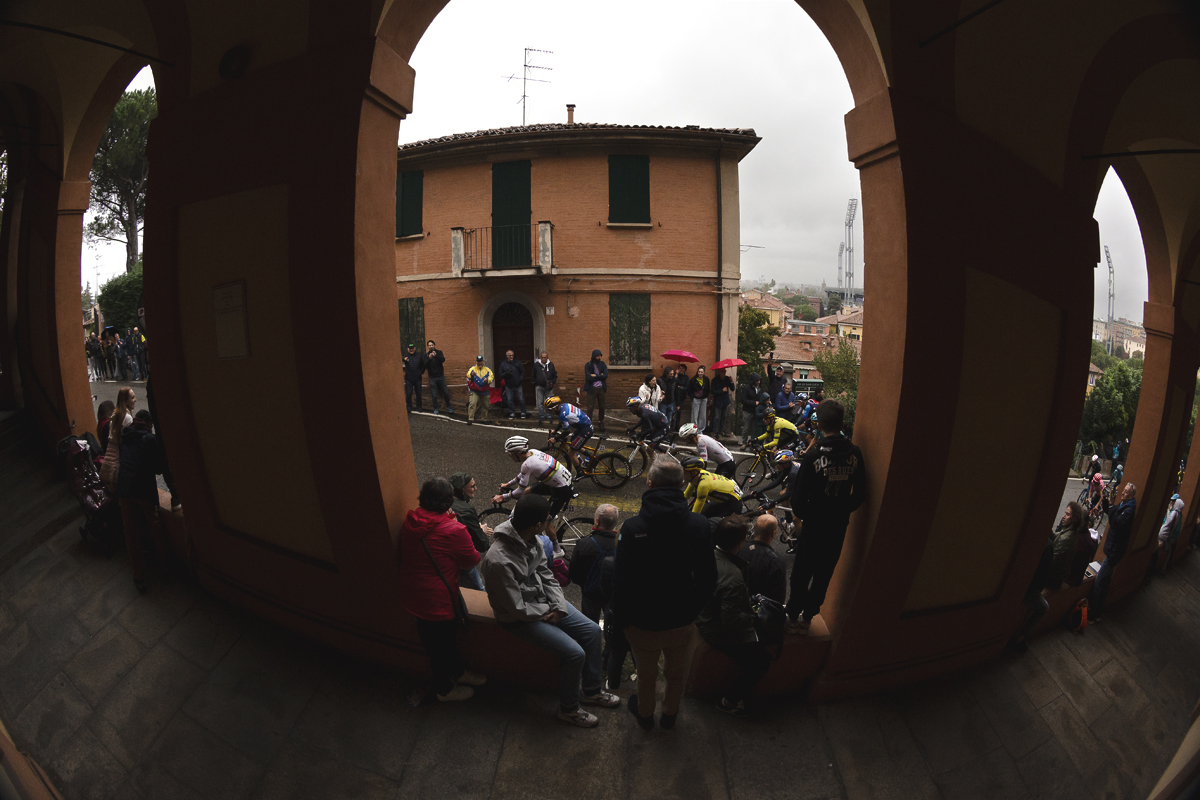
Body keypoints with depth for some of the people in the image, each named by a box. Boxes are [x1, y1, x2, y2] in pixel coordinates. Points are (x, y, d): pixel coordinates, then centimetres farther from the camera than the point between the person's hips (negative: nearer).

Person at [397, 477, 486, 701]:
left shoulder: (409, 523, -6)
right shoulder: (454, 530, -26)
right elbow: (472, 561, -11)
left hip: (412, 596, 7)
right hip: (438, 601, -7)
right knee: (441, 647, 17)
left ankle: (459, 671, 49)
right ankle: (444, 689, 40)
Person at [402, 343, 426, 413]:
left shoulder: (419, 356, 4)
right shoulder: (406, 355, -2)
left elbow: (423, 365, 15)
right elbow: (402, 359, -26)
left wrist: (421, 372, 4)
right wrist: (404, 359, -49)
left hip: (417, 378, 2)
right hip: (408, 379, -2)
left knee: (418, 393, 9)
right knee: (408, 394, -2)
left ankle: (419, 407, 21)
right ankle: (409, 408, 9)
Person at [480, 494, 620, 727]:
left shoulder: (531, 541, -8)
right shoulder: (499, 561, -34)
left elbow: (547, 575, 3)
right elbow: (518, 608, -25)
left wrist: (559, 606, -10)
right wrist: (549, 612, -11)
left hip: (542, 600, 9)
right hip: (521, 618, -8)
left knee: (592, 631, 6)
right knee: (574, 653, -17)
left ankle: (591, 691, 26)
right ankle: (568, 708, 10)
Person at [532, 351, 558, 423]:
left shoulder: (551, 364, 2)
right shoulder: (536, 364, 3)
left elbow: (555, 375, 10)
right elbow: (533, 375, 11)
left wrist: (553, 383, 0)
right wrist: (535, 383, 6)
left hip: (548, 387, 0)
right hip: (539, 386, 0)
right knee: (540, 403, 2)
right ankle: (541, 417, 8)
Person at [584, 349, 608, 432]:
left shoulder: (602, 364, 6)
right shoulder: (588, 365, -3)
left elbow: (605, 375, -7)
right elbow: (589, 378, -14)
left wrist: (595, 376, -12)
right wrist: (600, 376, -8)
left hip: (601, 388, 3)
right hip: (592, 389, -3)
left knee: (602, 407, 10)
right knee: (590, 407, -6)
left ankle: (601, 423, 25)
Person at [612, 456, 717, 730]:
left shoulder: (632, 527, -22)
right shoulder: (699, 525, -16)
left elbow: (620, 582, -15)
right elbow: (709, 580, -8)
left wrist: (622, 620, 1)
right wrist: (692, 610, 8)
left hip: (643, 623, -1)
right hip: (683, 624, 1)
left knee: (646, 674, 27)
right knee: (678, 674, 28)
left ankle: (645, 714, 52)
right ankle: (670, 714, 53)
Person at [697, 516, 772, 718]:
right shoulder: (733, 577, -37)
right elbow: (732, 623, -32)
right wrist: (751, 615, -12)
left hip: (703, 616, 9)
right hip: (719, 633, -8)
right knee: (761, 659, 5)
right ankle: (730, 701, 19)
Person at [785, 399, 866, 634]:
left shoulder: (814, 455, -20)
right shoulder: (855, 454, -7)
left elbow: (798, 495, -17)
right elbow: (860, 494, 2)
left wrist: (801, 514, 2)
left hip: (814, 524, -3)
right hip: (839, 525, 4)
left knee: (802, 572, 13)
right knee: (824, 573, 17)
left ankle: (793, 617, 24)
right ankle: (808, 616, 30)